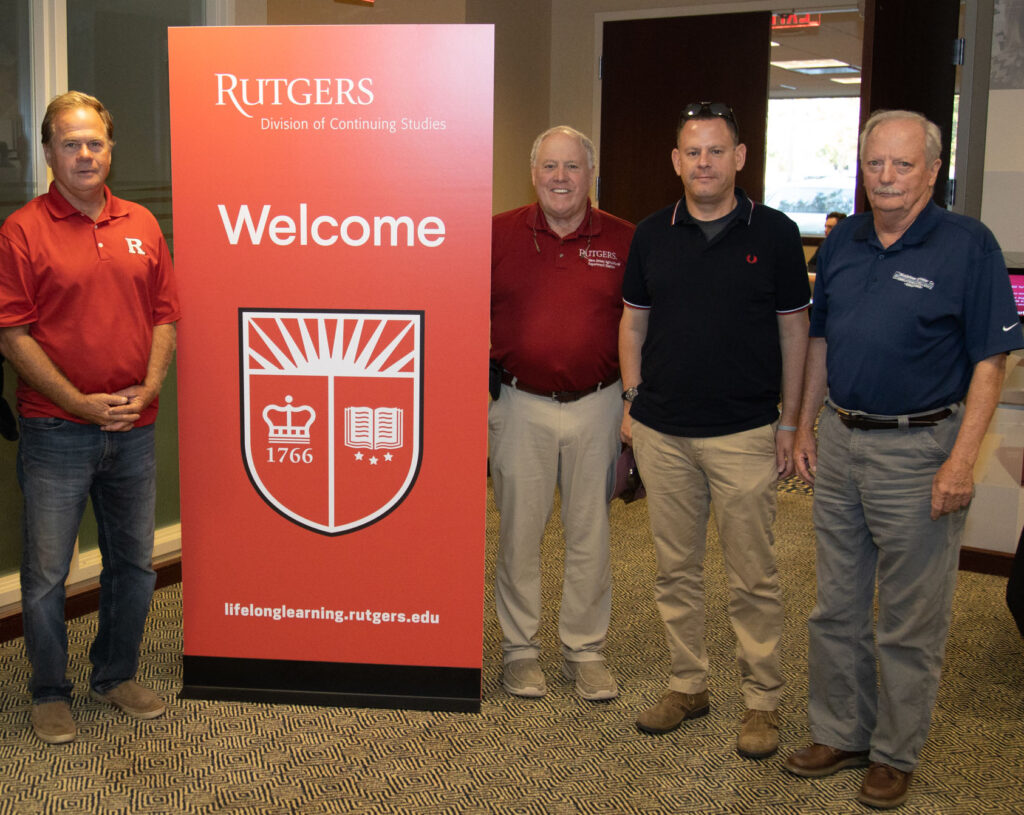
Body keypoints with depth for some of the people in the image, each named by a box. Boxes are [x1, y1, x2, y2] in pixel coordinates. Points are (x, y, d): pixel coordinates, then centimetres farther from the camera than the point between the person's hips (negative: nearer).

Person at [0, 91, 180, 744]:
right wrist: (81, 403, -15)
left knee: (134, 562, 14)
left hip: (134, 429, 4)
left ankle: (117, 676, 32)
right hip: (55, 432, -4)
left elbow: (164, 317, 9)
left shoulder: (142, 225, 9)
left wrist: (148, 387, -6)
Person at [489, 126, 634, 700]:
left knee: (591, 532, 10)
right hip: (519, 405, 0)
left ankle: (587, 650, 24)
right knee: (519, 530, 7)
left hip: (595, 406, 1)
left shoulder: (623, 241, 2)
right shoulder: (499, 234, 0)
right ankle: (520, 647, 23)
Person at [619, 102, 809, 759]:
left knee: (753, 576, 3)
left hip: (745, 433, -3)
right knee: (676, 568, 12)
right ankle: (688, 684, 26)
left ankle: (764, 700, 17)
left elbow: (794, 330, 2)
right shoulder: (652, 235, 6)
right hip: (662, 432, 3)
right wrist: (633, 401, 7)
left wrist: (790, 421, 0)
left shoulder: (774, 233, -1)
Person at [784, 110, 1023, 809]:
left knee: (910, 624, 6)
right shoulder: (844, 242, 7)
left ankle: (897, 754, 22)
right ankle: (841, 733, 31)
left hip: (918, 450, -5)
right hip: (839, 443, 6)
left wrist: (962, 461, -18)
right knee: (837, 608, 15)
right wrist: (807, 426, 11)